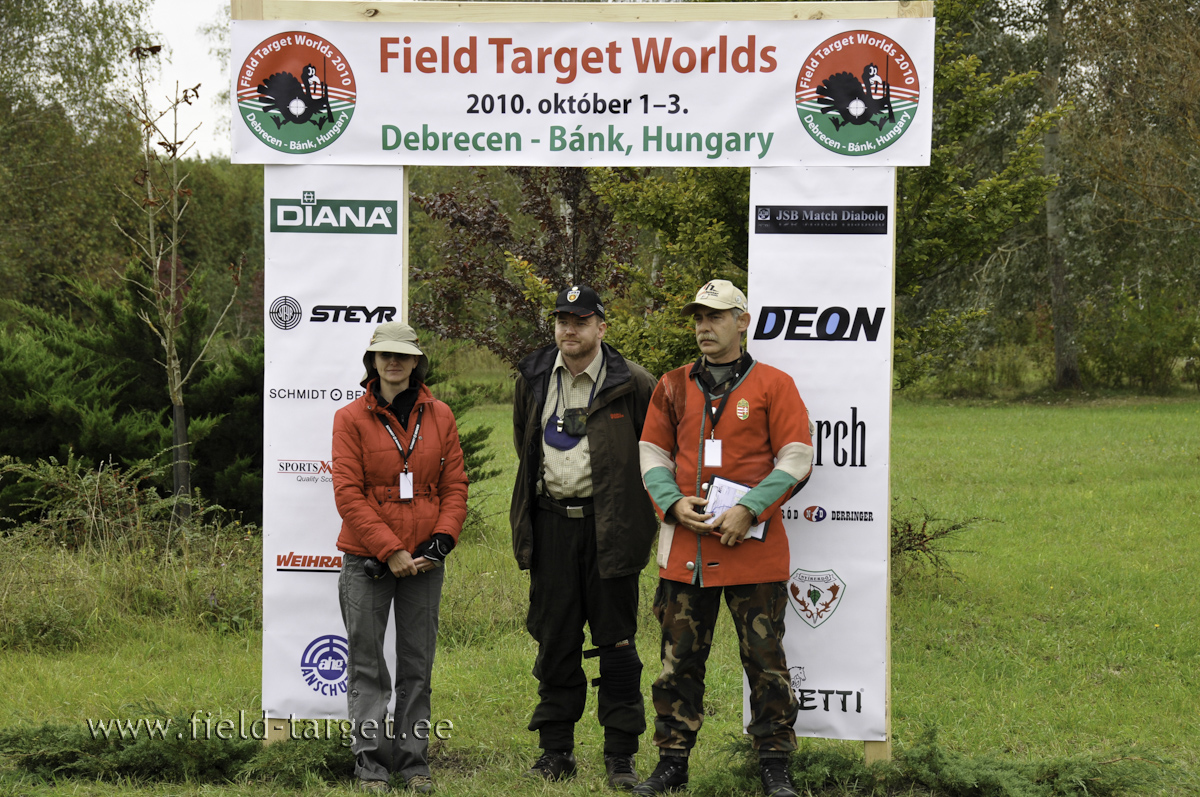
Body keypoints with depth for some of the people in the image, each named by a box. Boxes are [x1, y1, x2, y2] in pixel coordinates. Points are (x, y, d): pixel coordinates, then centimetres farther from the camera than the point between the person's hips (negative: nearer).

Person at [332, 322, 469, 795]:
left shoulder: (439, 417, 7)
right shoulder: (351, 419, -1)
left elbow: (455, 486, 8)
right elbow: (348, 493, -7)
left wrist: (441, 541, -7)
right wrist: (389, 551, -13)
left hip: (425, 560, 3)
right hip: (367, 560, -2)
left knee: (418, 664, 6)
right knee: (367, 665, -1)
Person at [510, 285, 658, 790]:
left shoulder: (631, 384, -5)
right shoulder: (534, 379, 8)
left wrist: (636, 501, 4)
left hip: (609, 527, -3)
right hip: (550, 523, 4)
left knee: (616, 642, 0)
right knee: (554, 642, 7)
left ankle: (620, 757, 6)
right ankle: (556, 752, 16)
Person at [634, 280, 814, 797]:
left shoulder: (773, 386, 1)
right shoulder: (673, 388, 11)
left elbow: (796, 458, -4)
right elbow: (653, 454, 13)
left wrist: (748, 511, -13)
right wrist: (673, 503, -6)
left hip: (752, 546, -3)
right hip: (684, 544, 3)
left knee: (764, 658, 1)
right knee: (679, 657, 7)